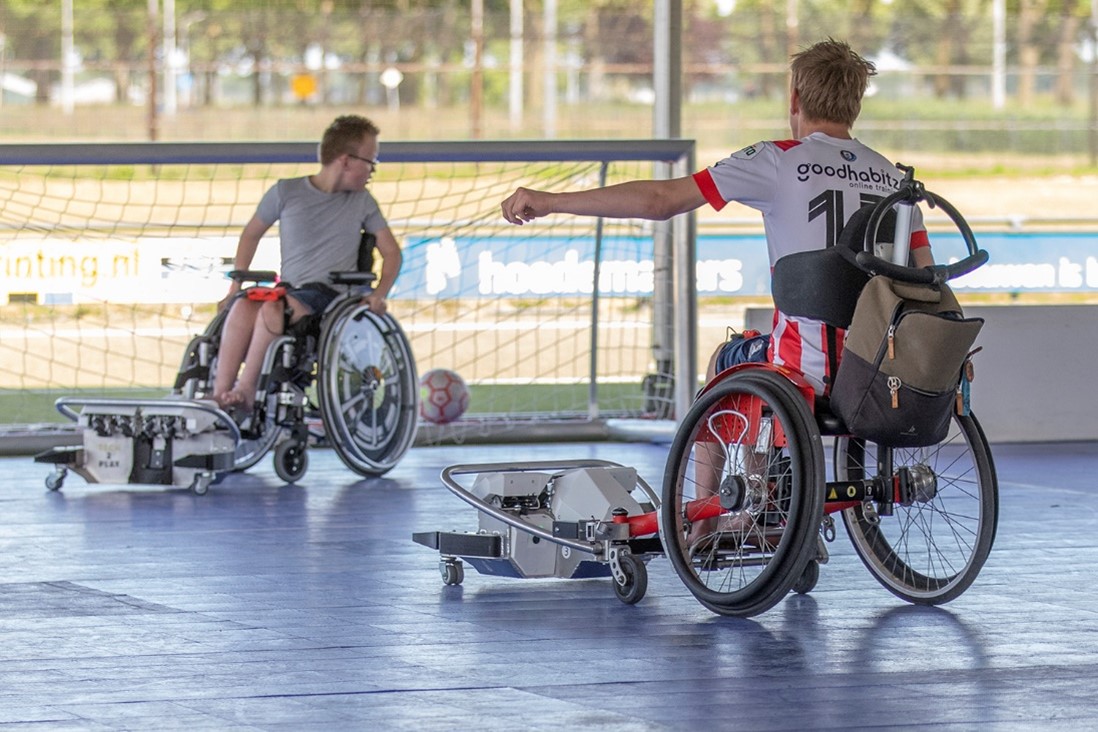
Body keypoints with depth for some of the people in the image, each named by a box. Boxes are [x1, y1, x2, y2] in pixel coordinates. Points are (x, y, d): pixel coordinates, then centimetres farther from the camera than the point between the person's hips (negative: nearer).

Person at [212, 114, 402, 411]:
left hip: (331, 295, -1)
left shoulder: (362, 202, 11)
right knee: (243, 305, -34)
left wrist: (379, 295, -6)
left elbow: (391, 252, 13)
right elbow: (251, 234, 20)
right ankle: (219, 394, -41)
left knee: (273, 307, -35)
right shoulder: (286, 192, 9)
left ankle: (246, 388, -33)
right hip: (289, 290, 1)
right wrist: (235, 287, 12)